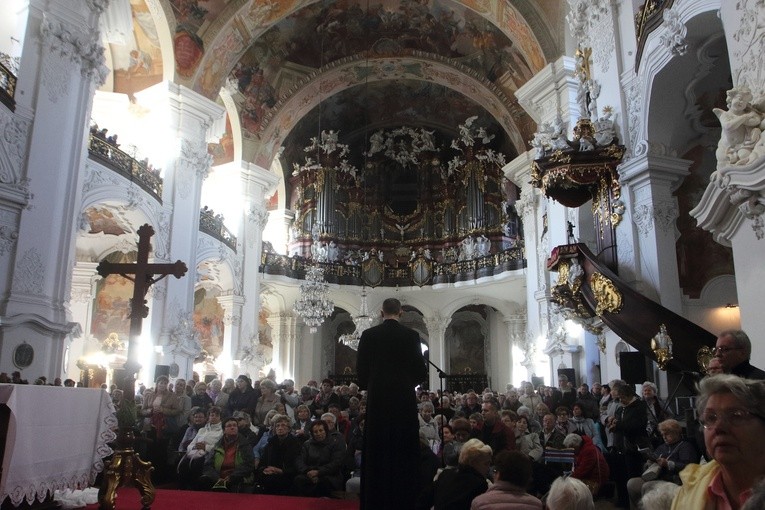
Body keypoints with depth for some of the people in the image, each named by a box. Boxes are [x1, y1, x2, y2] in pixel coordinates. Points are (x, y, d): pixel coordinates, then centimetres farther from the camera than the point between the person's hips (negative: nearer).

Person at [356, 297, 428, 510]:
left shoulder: (368, 335, -1)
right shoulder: (411, 335, -4)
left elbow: (361, 368, 1)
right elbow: (420, 369, -3)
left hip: (377, 398, 1)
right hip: (404, 398, -1)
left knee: (377, 449, 8)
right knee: (404, 449, 6)